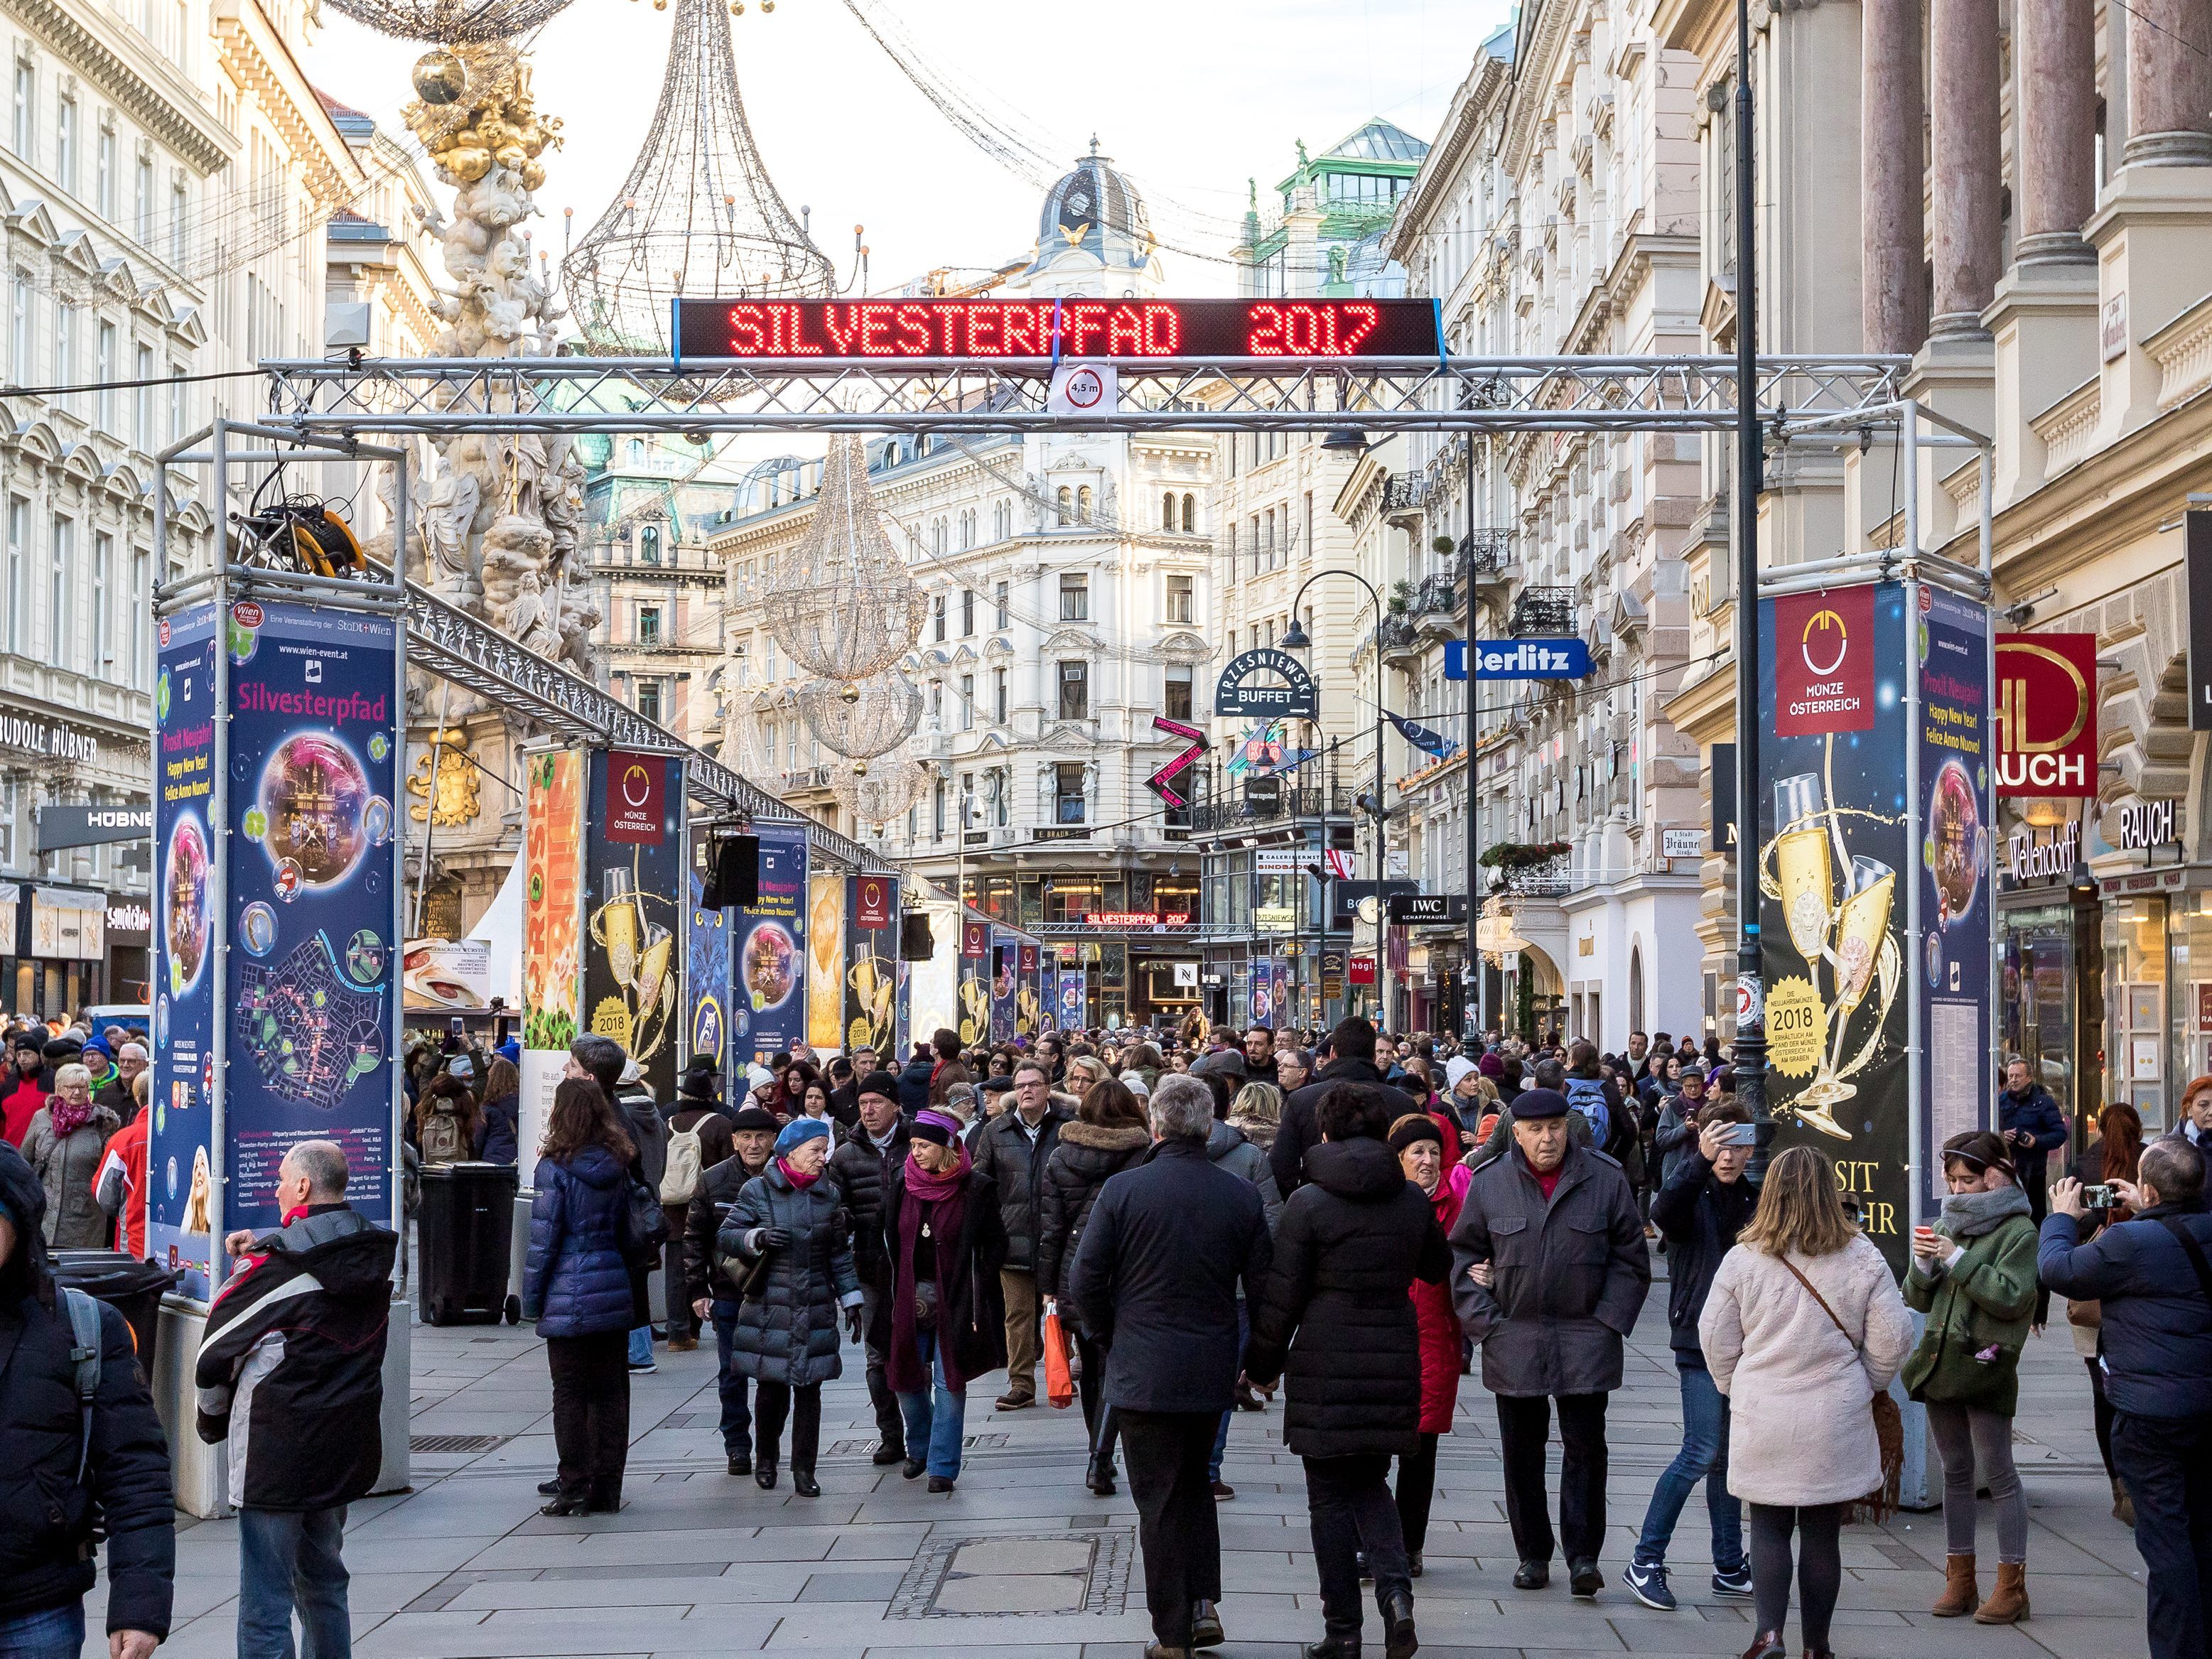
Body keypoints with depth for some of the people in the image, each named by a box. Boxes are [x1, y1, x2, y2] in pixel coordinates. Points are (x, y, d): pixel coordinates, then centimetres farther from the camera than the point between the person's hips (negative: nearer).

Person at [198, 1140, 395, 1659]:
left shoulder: (275, 1265, -15)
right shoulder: (376, 1253, 3)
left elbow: (211, 1358, -7)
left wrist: (213, 1420, 11)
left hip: (276, 1454, -7)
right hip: (347, 1452, 7)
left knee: (264, 1604, -2)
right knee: (324, 1584, 21)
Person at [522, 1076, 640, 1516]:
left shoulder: (555, 1170, -11)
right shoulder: (619, 1167, 6)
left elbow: (544, 1239, -10)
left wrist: (531, 1300, -2)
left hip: (569, 1298, -5)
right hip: (616, 1292, 5)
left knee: (570, 1393, 2)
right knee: (609, 1392, 9)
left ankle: (574, 1488, 2)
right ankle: (606, 1490, 13)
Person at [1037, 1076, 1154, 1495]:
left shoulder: (1059, 1158, 2)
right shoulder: (1144, 1156, -7)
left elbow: (1050, 1225, 3)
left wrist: (1048, 1285, 8)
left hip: (1074, 1277, 3)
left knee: (1091, 1366, 17)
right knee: (1115, 1367, -2)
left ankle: (1099, 1456, 26)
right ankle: (1100, 1460, -15)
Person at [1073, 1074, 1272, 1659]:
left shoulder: (1123, 1190, -11)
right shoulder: (1242, 1197, -3)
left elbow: (1085, 1281, -9)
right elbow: (1263, 1288, 1)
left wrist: (1109, 1338, 8)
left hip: (1142, 1373, -3)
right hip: (1212, 1373, 3)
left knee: (1159, 1502, 5)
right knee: (1195, 1484, 22)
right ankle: (1204, 1603, 12)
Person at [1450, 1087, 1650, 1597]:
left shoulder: (1605, 1180, 0)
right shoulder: (1489, 1183, 1)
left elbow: (1630, 1258, 6)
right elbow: (1463, 1254, 8)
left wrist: (1608, 1320, -2)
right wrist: (1484, 1322, -1)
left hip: (1586, 1339, -1)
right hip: (1514, 1340, 1)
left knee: (1585, 1445, -3)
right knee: (1522, 1451, 7)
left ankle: (1584, 1555, 5)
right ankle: (1532, 1554, 18)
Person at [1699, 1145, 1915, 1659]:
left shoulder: (1743, 1259, -6)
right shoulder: (1861, 1257, -5)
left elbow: (1715, 1337, 0)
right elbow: (1892, 1337, -2)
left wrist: (1734, 1387, 18)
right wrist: (1867, 1384, 16)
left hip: (1762, 1419, 0)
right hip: (1837, 1420, 1)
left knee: (1768, 1526, 10)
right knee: (1823, 1533, 11)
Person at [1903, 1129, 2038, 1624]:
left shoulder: (2017, 1230, -5)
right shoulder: (1947, 1224, 14)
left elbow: (2012, 1297, -17)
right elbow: (1918, 1301, 15)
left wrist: (1959, 1260, -17)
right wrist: (1924, 1263, -4)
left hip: (1985, 1365, -7)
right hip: (1940, 1361, 7)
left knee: (1998, 1474, -3)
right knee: (1955, 1472, 11)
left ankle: (2011, 1586, 2)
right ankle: (1960, 1582, 17)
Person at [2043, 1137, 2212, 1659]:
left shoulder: (2130, 1243, -22)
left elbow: (2058, 1270, -7)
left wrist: (2061, 1218, 9)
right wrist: (2144, 1213, 26)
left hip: (2151, 1413, -7)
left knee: (2165, 1538, -2)